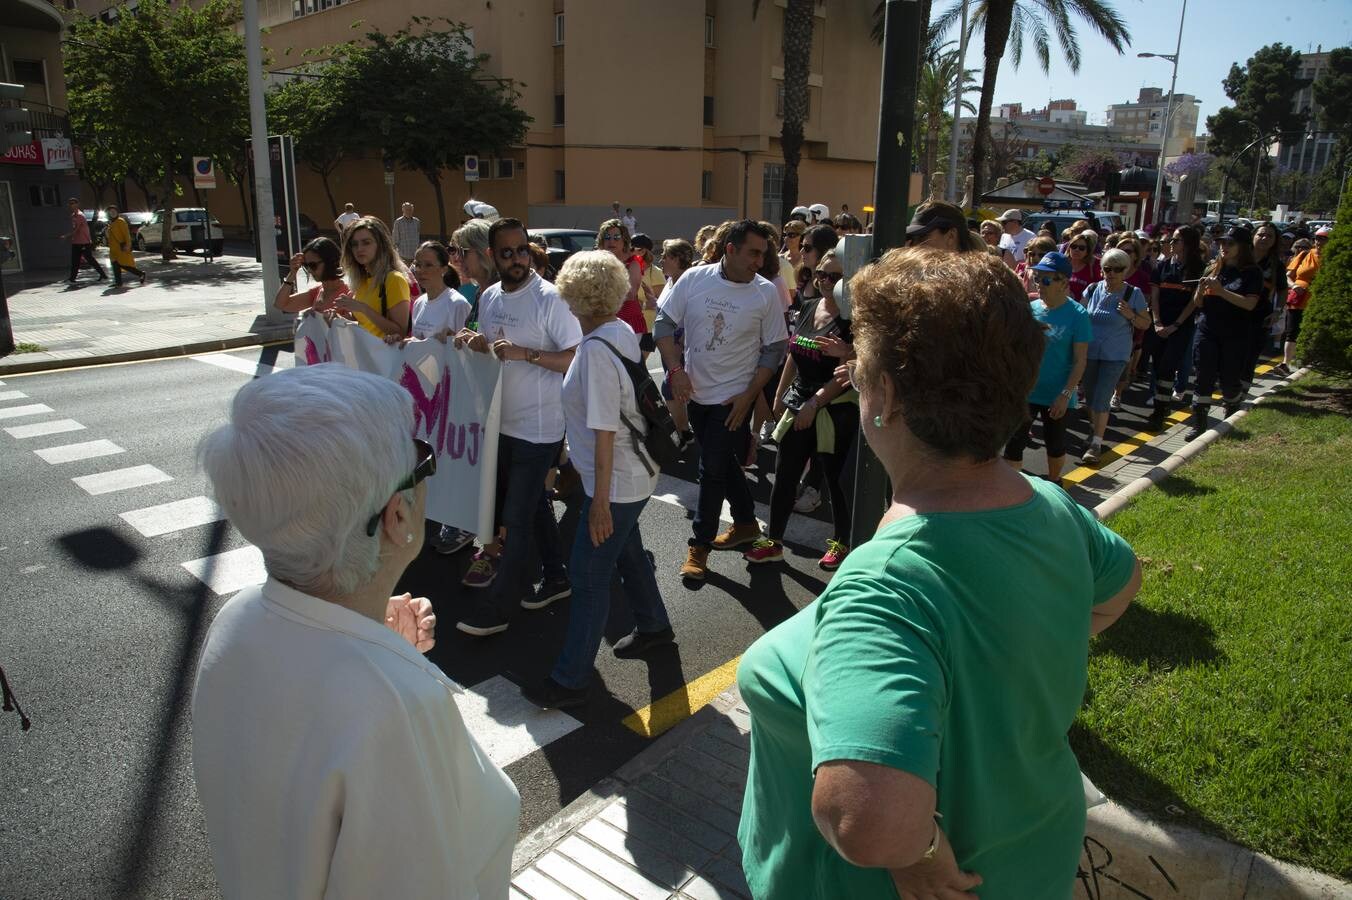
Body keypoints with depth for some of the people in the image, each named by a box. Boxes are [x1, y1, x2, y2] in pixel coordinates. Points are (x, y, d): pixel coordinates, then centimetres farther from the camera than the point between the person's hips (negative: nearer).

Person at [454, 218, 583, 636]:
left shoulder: (549, 298, -15)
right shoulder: (489, 298, 8)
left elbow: (577, 358, -20)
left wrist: (525, 353, -28)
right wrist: (474, 343, -3)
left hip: (538, 428, -8)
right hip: (504, 423, 8)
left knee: (516, 519, -2)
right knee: (534, 504, 19)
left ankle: (494, 608, 9)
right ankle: (556, 577, 36)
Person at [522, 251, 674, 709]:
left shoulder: (596, 349, -24)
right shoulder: (623, 332, 3)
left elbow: (604, 431, -24)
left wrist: (600, 500, -19)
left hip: (616, 481, -9)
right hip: (635, 472, 9)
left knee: (588, 576, 0)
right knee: (626, 551, 26)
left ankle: (570, 680, 12)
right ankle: (653, 625, 48)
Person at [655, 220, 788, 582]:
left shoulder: (765, 293, -10)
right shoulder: (694, 279, -6)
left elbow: (775, 349, -6)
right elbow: (664, 322, 0)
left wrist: (748, 396, -11)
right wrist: (676, 370, -10)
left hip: (734, 398, -3)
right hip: (696, 391, 3)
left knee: (712, 469, -2)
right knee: (722, 461, 17)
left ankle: (700, 545, 13)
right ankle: (746, 523, 37)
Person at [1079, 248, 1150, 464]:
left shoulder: (1134, 294, -5)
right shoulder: (1093, 289, 0)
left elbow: (1146, 324, 2)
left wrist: (1130, 315, -18)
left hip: (1115, 356, -3)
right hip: (1090, 352, 3)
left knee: (1101, 400, -9)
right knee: (1090, 397, 11)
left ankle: (1096, 444, -3)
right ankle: (1096, 431, 33)